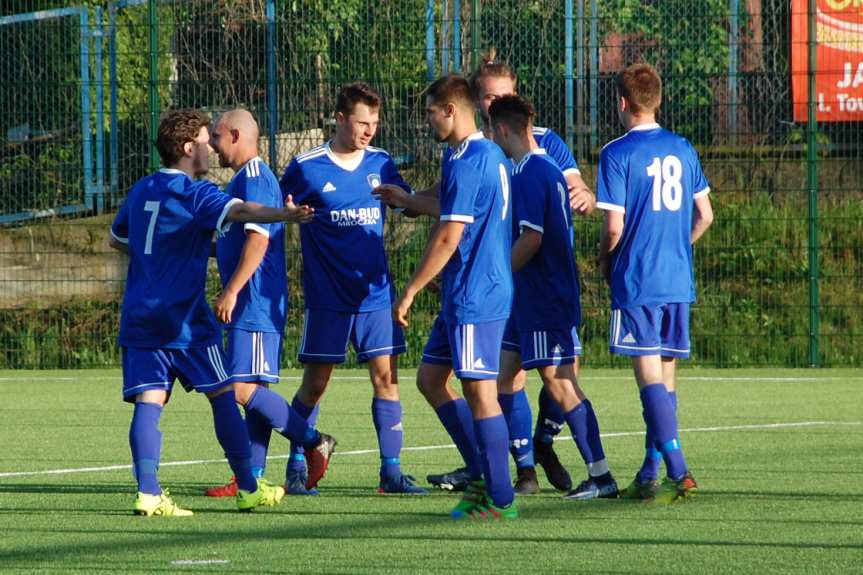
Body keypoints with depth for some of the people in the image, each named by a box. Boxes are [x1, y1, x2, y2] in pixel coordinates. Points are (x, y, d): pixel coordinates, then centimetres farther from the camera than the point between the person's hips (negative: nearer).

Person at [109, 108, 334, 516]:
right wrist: (285, 214, -45)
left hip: (138, 315, 6)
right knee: (223, 396, 5)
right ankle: (248, 489, 11)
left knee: (148, 402, -2)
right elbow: (239, 210, -29)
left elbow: (116, 239, 29)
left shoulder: (142, 190, 14)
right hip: (184, 317, -6)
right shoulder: (195, 193, -9)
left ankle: (148, 493, -15)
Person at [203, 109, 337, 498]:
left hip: (256, 303, -11)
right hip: (250, 306, 11)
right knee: (252, 391, 9)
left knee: (243, 389, -13)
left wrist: (231, 291, -24)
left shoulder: (253, 178, -13)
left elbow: (258, 240, -22)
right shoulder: (245, 179, 19)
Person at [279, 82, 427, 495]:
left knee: (385, 377, -3)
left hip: (376, 293, 3)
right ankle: (297, 466, 16)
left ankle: (391, 471, 0)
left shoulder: (381, 164, 6)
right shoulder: (306, 168, -5)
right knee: (314, 384, 2)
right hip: (327, 297, -3)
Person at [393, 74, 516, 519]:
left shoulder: (466, 162, -17)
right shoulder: (491, 155, 14)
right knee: (430, 379, 14)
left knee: (480, 392, -5)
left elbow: (449, 237, -19)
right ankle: (482, 477, 14)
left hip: (473, 296, -10)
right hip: (462, 297, 10)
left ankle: (500, 499, 0)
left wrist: (410, 291, -14)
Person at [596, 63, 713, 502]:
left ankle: (679, 473, -16)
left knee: (650, 379, -7)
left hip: (636, 284, -6)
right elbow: (704, 215, 13)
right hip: (679, 281, 6)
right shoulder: (682, 149, 9)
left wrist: (605, 259, 5)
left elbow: (615, 225, -13)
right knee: (665, 379, 11)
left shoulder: (618, 153, -9)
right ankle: (648, 477, 15)